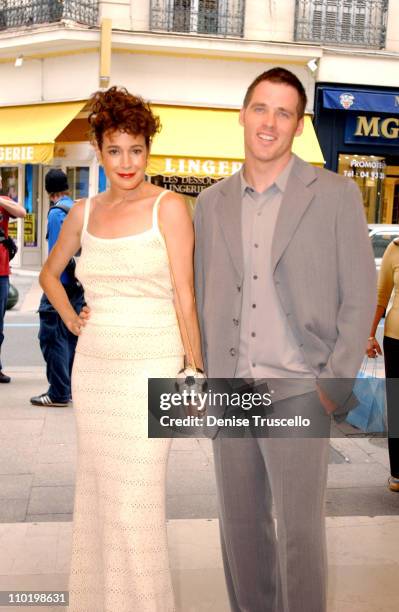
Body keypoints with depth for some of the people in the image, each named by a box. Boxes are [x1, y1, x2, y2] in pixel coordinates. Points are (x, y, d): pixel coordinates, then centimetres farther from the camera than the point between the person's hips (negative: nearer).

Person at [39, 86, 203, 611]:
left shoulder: (168, 207, -5)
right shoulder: (84, 212, 9)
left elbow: (185, 296, -7)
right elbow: (49, 273, 25)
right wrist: (70, 318, 9)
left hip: (148, 366, -5)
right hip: (91, 365, 5)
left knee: (136, 502, -2)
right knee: (95, 490, 15)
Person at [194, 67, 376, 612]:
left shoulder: (336, 195, -2)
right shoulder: (212, 203, 10)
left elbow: (359, 296, -3)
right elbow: (201, 298, 14)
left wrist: (336, 384, -9)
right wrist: (201, 376, 8)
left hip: (298, 392, -4)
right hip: (229, 392, 4)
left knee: (299, 530, 1)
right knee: (240, 525, 14)